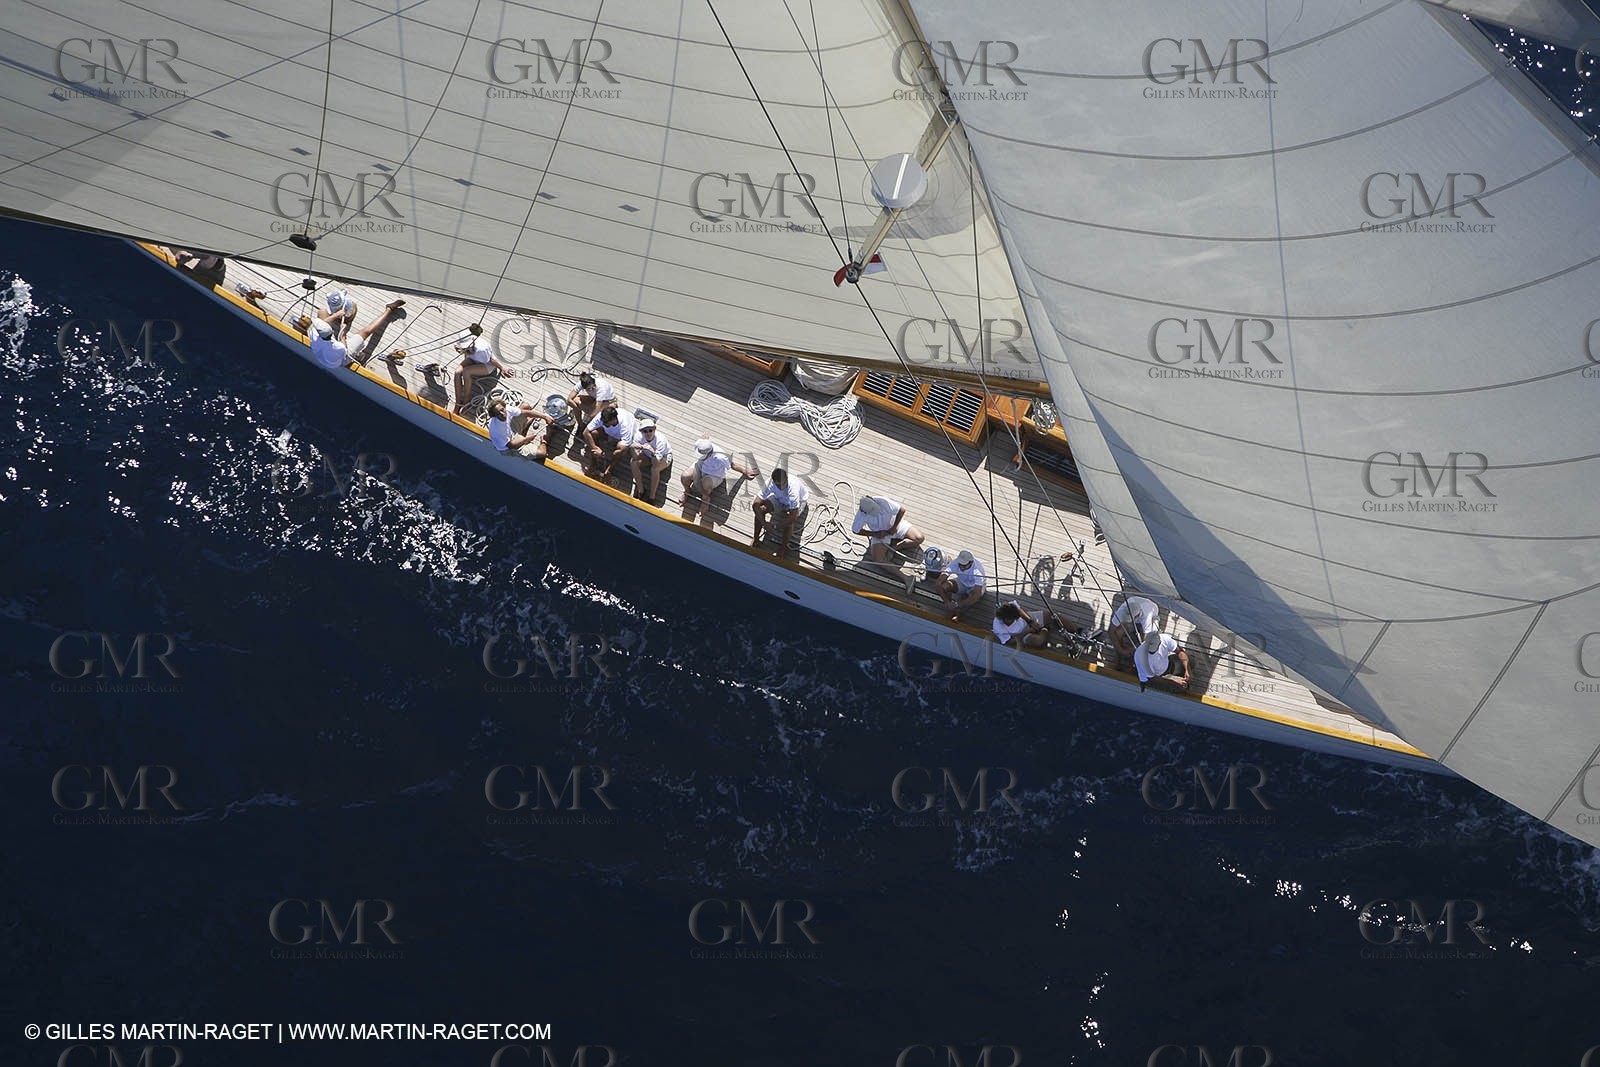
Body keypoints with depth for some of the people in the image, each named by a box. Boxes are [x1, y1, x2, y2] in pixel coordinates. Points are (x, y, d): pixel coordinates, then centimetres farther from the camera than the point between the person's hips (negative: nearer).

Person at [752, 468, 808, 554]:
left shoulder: (793, 488, -44)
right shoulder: (769, 484, -34)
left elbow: (793, 516, -45)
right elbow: (755, 504, -31)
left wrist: (777, 527, -35)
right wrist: (764, 523, -35)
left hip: (798, 500, -4)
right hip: (779, 498, 4)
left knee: (789, 521, -32)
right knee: (761, 510, -19)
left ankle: (782, 548, -11)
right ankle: (755, 539, 1)